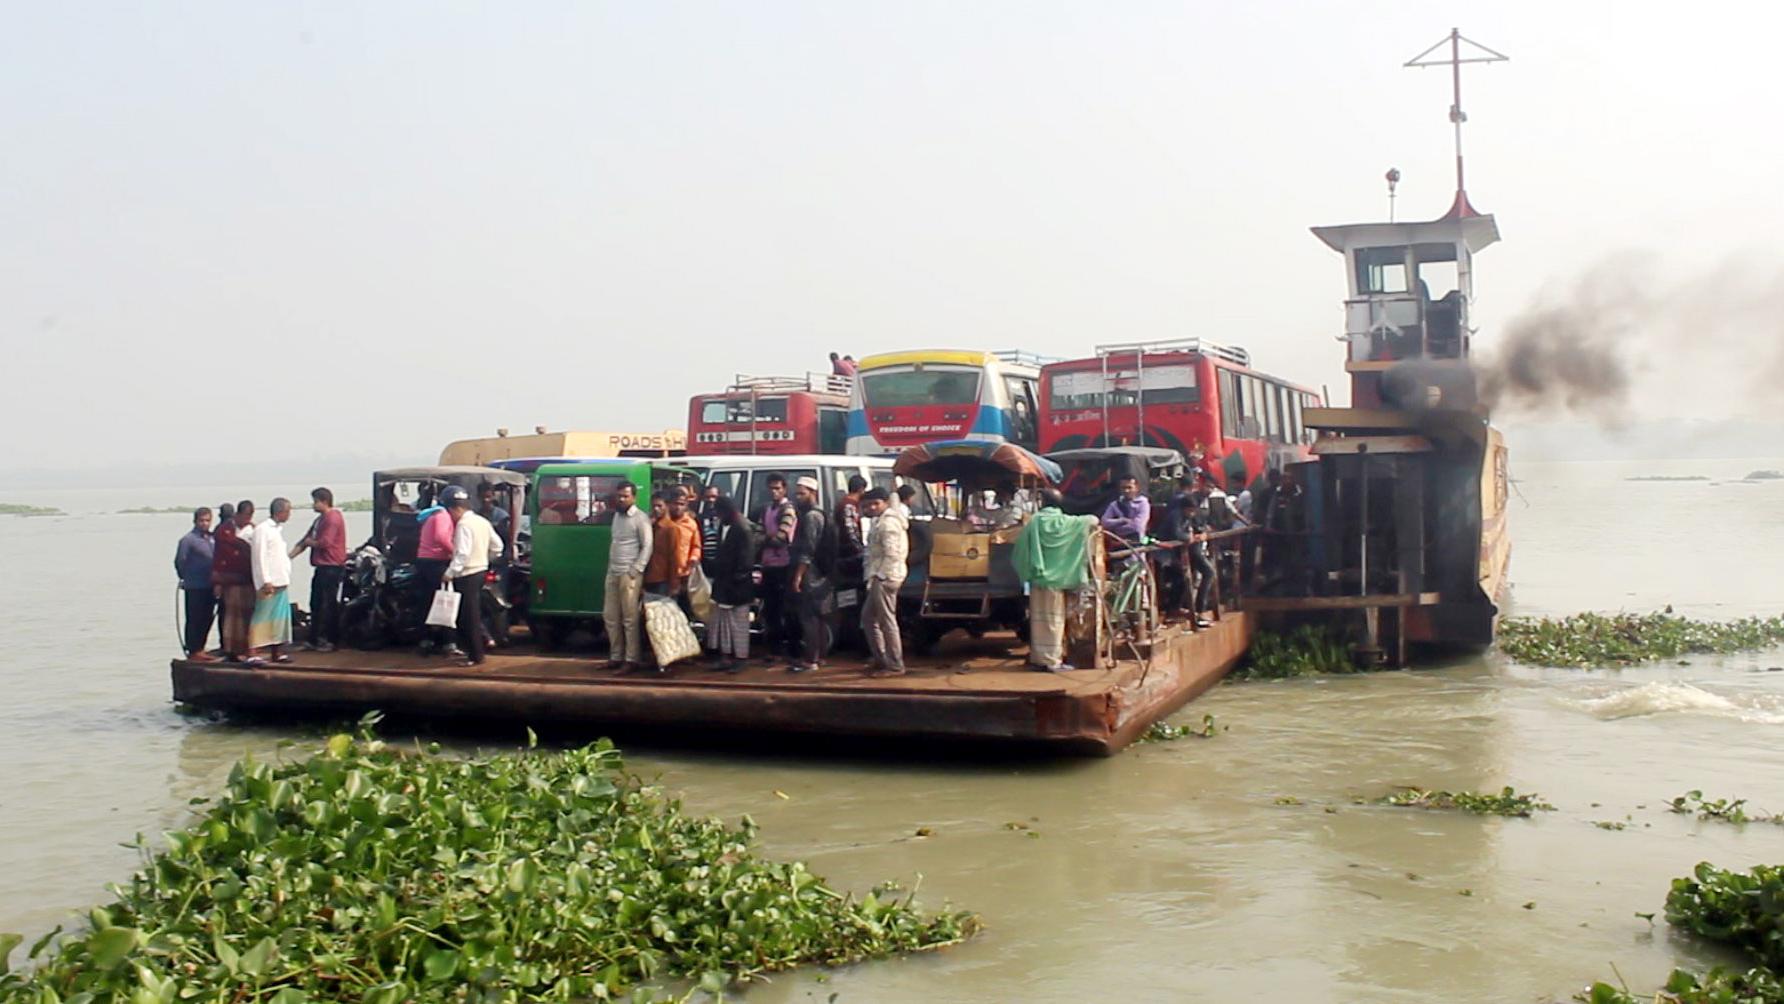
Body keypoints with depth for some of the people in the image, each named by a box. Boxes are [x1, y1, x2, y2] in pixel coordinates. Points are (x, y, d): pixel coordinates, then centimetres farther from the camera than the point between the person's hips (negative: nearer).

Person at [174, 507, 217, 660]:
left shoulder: (212, 539, 10)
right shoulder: (188, 539, -9)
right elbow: (179, 562, -7)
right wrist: (186, 579, 2)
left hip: (210, 587, 6)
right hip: (195, 588, -6)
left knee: (207, 619, 12)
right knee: (194, 620, 0)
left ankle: (200, 649, 22)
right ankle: (192, 652, 7)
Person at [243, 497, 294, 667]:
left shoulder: (279, 529, 16)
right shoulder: (263, 529, -10)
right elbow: (259, 556, -15)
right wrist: (266, 581, -19)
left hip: (282, 581, 8)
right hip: (269, 583, -8)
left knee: (279, 618, 10)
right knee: (262, 618, -10)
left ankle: (277, 652, 17)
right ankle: (252, 654, -12)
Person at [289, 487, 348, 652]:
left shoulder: (333, 518, -12)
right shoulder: (320, 519, 20)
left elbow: (325, 543, -21)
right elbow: (304, 541, 20)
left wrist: (309, 542, -3)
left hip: (331, 568, -10)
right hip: (322, 567, 10)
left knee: (328, 605, -6)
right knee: (316, 604, 12)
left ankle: (330, 640, 0)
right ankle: (315, 640, 18)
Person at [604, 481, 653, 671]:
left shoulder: (640, 518, -8)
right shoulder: (617, 515, 15)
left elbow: (647, 547, -11)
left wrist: (635, 571, -15)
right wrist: (609, 567, 15)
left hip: (630, 574, -8)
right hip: (613, 573, 8)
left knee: (630, 618, -6)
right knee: (610, 617, 10)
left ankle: (632, 659, -1)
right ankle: (616, 657, 18)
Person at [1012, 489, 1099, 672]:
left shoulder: (1035, 522, -1)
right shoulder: (1065, 522, -4)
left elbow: (1020, 548, -1)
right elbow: (1093, 520, 5)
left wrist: (1024, 571, 12)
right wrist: (1089, 522, 27)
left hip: (1036, 577, 2)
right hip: (1055, 577, -2)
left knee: (1038, 617, 9)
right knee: (1054, 618, 1)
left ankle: (1037, 658, 13)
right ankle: (1052, 661, -1)